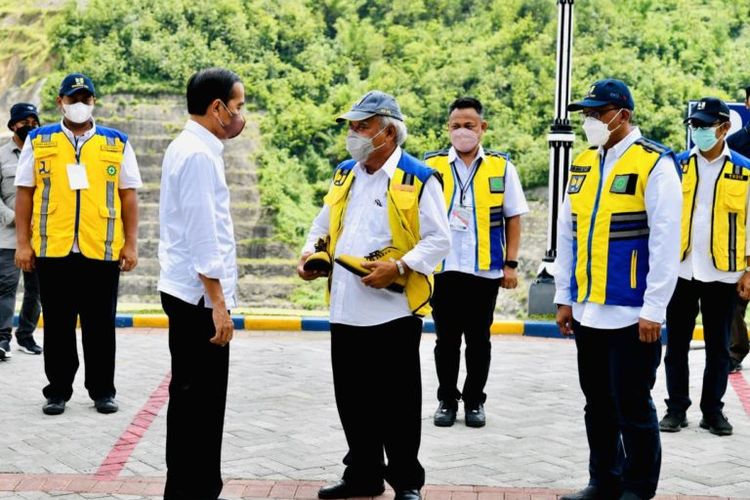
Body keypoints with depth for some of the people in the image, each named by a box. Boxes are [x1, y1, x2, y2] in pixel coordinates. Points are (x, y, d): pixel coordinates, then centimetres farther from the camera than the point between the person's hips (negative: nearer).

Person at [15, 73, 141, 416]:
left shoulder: (117, 144, 7)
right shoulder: (38, 141, 7)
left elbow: (128, 196, 7)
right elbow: (24, 194, 6)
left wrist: (131, 244, 2)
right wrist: (23, 243, 1)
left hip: (102, 250, 0)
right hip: (52, 250, 0)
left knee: (101, 326, 7)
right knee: (57, 326, 8)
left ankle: (102, 390, 18)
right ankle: (57, 391, 19)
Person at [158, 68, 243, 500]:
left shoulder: (191, 149, 15)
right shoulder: (198, 155, -15)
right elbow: (203, 237, -19)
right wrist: (218, 304, -18)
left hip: (191, 296, 10)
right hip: (199, 297, -10)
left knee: (194, 400, 14)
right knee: (198, 402, -4)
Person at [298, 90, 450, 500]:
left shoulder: (418, 179, -7)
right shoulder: (344, 174, 13)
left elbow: (439, 240, -10)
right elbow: (324, 223, 24)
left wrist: (399, 267, -22)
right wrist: (310, 254, 5)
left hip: (394, 309, -6)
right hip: (345, 309, 6)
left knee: (397, 403, 3)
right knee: (352, 400, 13)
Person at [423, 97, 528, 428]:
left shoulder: (501, 167, 3)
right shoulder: (431, 165, 2)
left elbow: (513, 218, 7)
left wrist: (510, 264, 1)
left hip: (485, 269, 0)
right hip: (442, 269, 0)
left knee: (478, 339, 9)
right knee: (446, 339, 8)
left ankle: (475, 400, 21)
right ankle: (447, 399, 21)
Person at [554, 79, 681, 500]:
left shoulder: (655, 164, -10)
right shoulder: (583, 164, 10)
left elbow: (666, 243, -13)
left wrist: (654, 310, -16)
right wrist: (565, 298, 12)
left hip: (631, 314, -6)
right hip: (588, 311, 6)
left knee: (632, 407, 2)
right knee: (598, 405, 15)